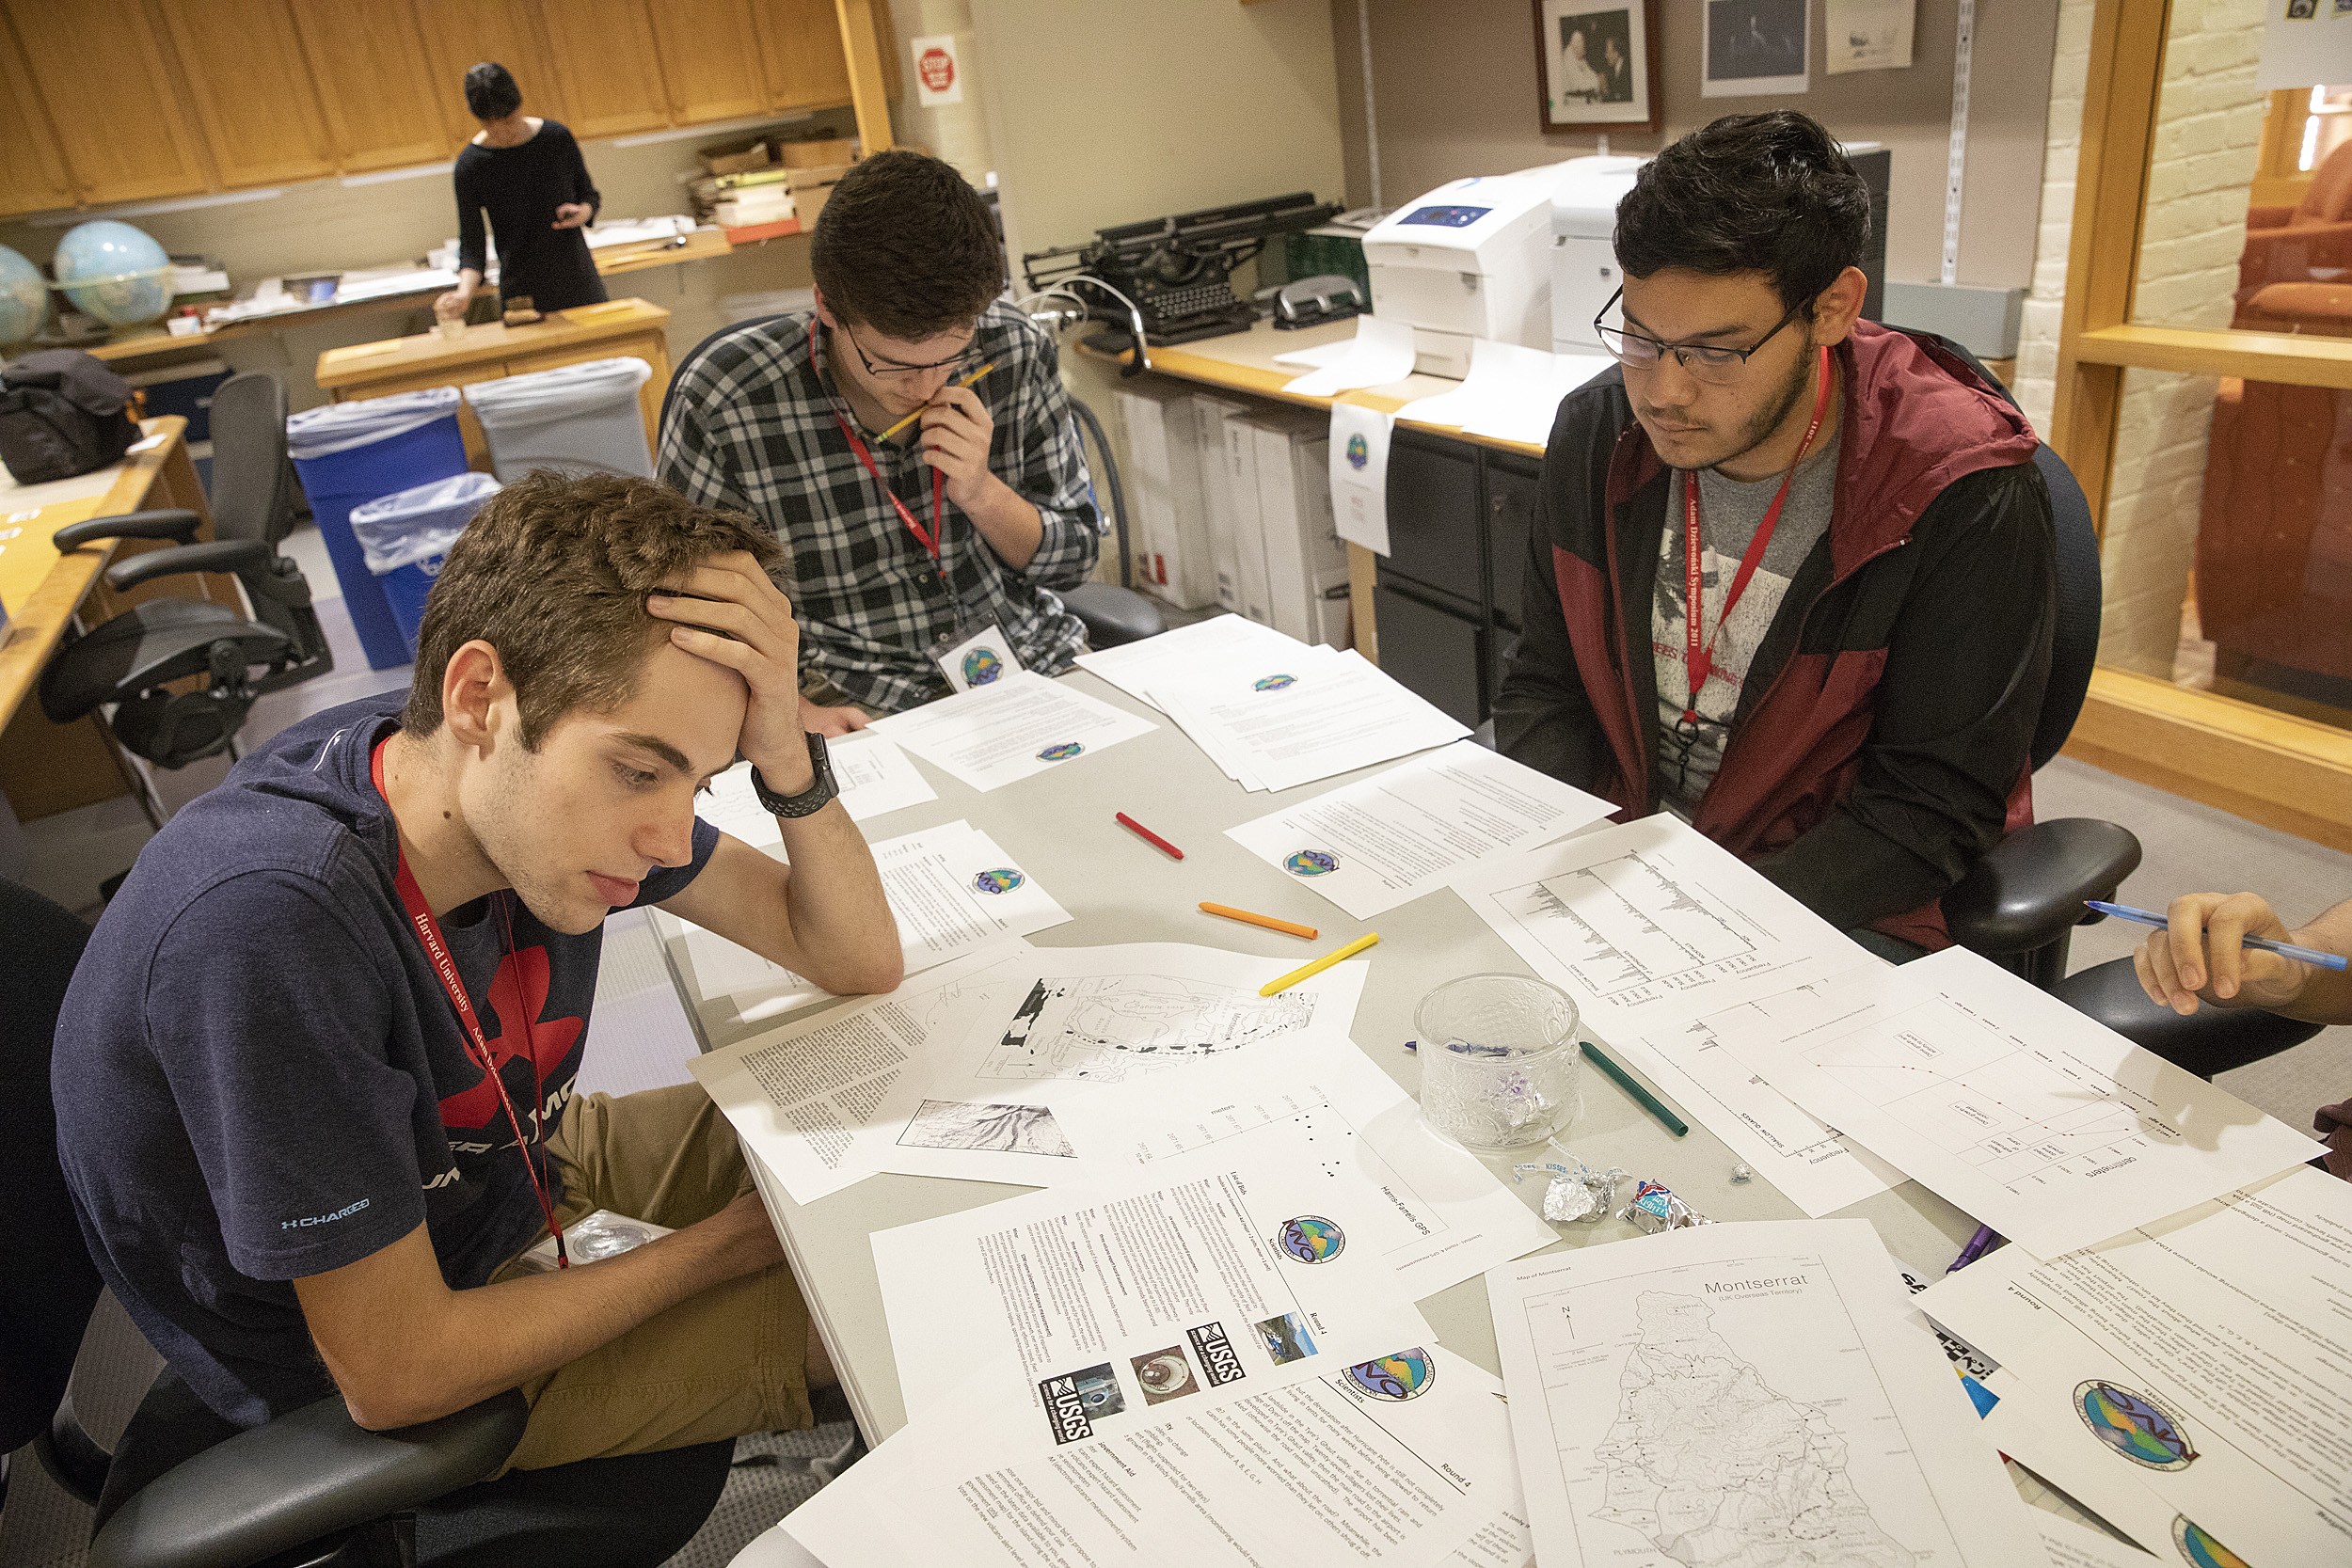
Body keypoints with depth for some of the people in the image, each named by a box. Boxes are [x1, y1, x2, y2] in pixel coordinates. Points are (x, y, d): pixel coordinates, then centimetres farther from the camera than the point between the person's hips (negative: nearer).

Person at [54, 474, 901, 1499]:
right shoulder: (273, 919, -39)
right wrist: (721, 1246, -17)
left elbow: (860, 959, -13)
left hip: (502, 1164, 6)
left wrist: (783, 748, -32)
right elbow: (395, 1375, -29)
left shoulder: (521, 773, -19)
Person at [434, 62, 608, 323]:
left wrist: (584, 211, -11)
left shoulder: (557, 137, -3)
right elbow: (471, 243, -5)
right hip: (521, 296, -2)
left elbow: (589, 194, 13)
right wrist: (464, 292, -24)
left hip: (580, 282, 2)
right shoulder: (470, 165, -7)